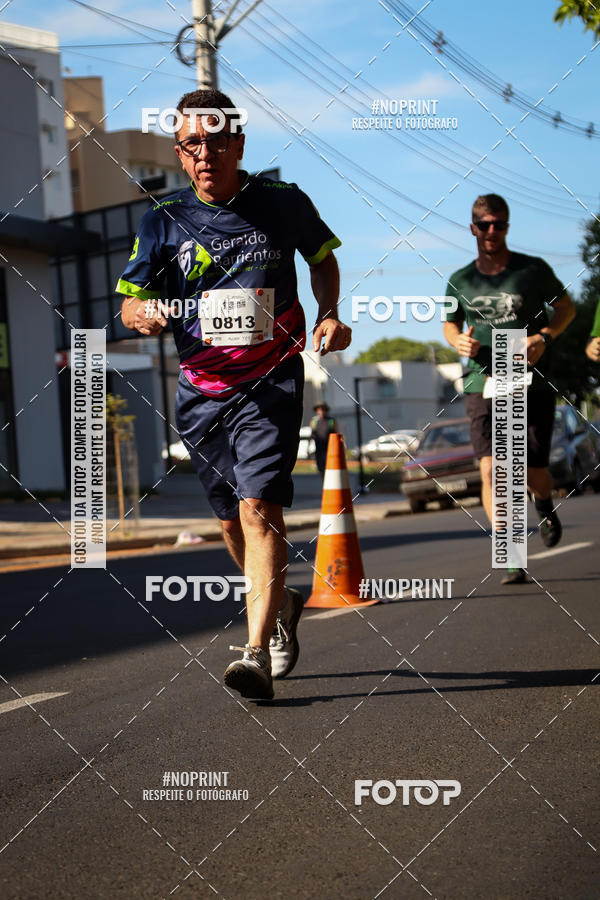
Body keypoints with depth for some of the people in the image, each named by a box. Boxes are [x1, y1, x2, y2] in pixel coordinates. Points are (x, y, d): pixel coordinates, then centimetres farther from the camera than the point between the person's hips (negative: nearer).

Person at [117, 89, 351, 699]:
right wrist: (144, 316, -19)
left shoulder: (283, 203, 0)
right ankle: (279, 604, 41)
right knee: (231, 521, 13)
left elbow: (322, 257, 17)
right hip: (201, 390, 3)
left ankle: (257, 650, -19)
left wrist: (329, 315, 0)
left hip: (271, 383, -3)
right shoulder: (164, 221, 2)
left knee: (258, 507, -18)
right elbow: (130, 301, 5)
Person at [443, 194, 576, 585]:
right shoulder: (461, 281, 7)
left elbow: (566, 307, 11)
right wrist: (458, 340, -3)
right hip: (484, 384, 1)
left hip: (533, 384, -1)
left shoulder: (534, 270, 1)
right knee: (491, 470, -14)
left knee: (534, 473, 2)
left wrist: (544, 337, -8)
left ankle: (545, 504, 41)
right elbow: (451, 322, 22)